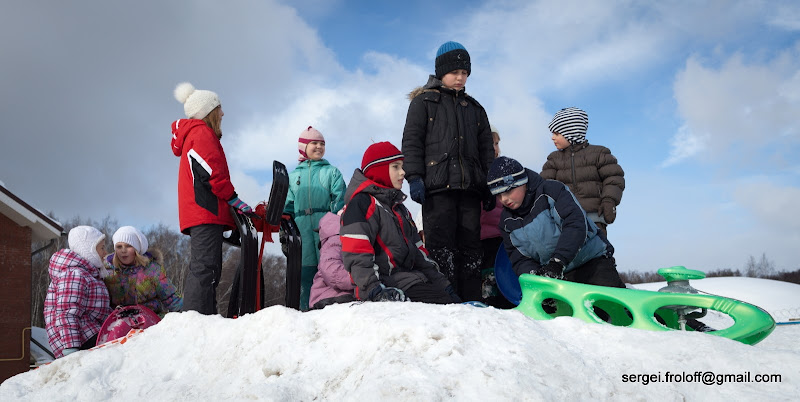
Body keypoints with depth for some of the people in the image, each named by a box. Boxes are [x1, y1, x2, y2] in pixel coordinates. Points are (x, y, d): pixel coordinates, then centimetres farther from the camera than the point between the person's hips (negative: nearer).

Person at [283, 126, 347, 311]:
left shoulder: (332, 171, 11)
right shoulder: (293, 176, 18)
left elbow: (339, 199, 2)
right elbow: (288, 204, 18)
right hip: (301, 228, 2)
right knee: (305, 269, 2)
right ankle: (305, 309, 9)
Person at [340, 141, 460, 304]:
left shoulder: (399, 207, 27)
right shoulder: (361, 203, -4)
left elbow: (417, 251, 26)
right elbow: (356, 253, -16)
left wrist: (441, 282, 18)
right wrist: (374, 290, -27)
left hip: (410, 277, 9)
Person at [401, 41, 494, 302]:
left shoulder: (474, 108, 23)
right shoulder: (424, 101, 10)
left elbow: (486, 150, 22)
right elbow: (411, 141, 1)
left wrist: (490, 188, 13)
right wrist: (414, 177, -12)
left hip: (469, 187, 5)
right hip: (437, 185, -4)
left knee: (470, 246, 1)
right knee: (441, 245, -9)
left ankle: (472, 302, 2)